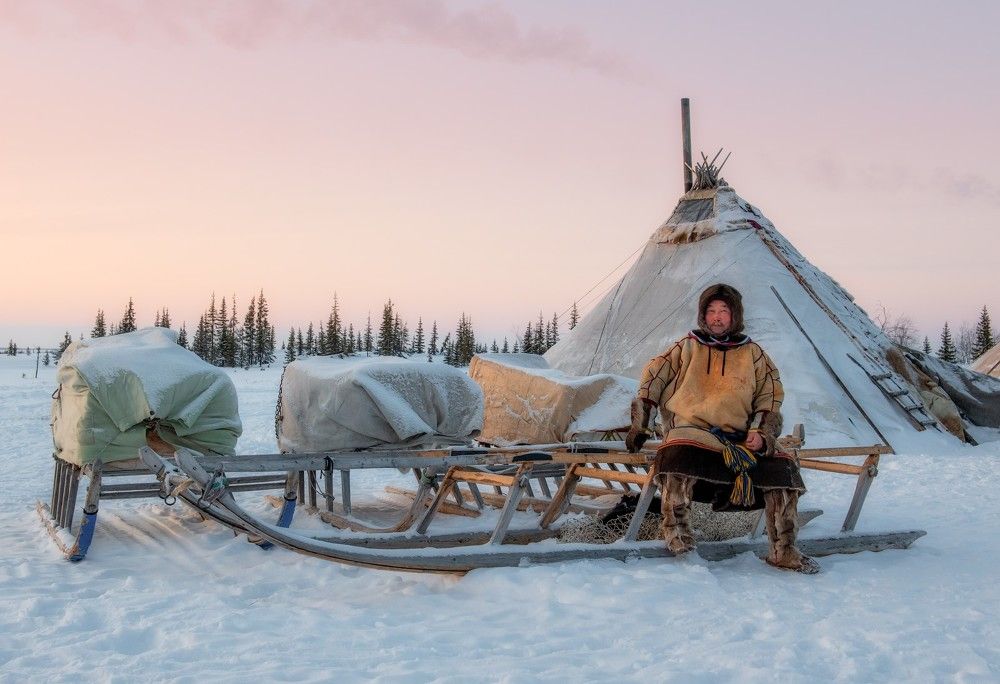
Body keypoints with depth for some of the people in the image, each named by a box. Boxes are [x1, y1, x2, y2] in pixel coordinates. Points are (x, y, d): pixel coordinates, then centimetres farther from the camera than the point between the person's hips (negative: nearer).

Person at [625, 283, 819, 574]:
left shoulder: (752, 353, 16)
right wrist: (639, 425, 7)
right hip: (692, 428, -2)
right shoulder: (688, 347, 12)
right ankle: (677, 532, -23)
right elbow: (652, 379, 14)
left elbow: (770, 397, 17)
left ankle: (783, 551, -8)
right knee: (680, 453, -38)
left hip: (740, 437, 3)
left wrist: (762, 433, 0)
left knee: (782, 467, -20)